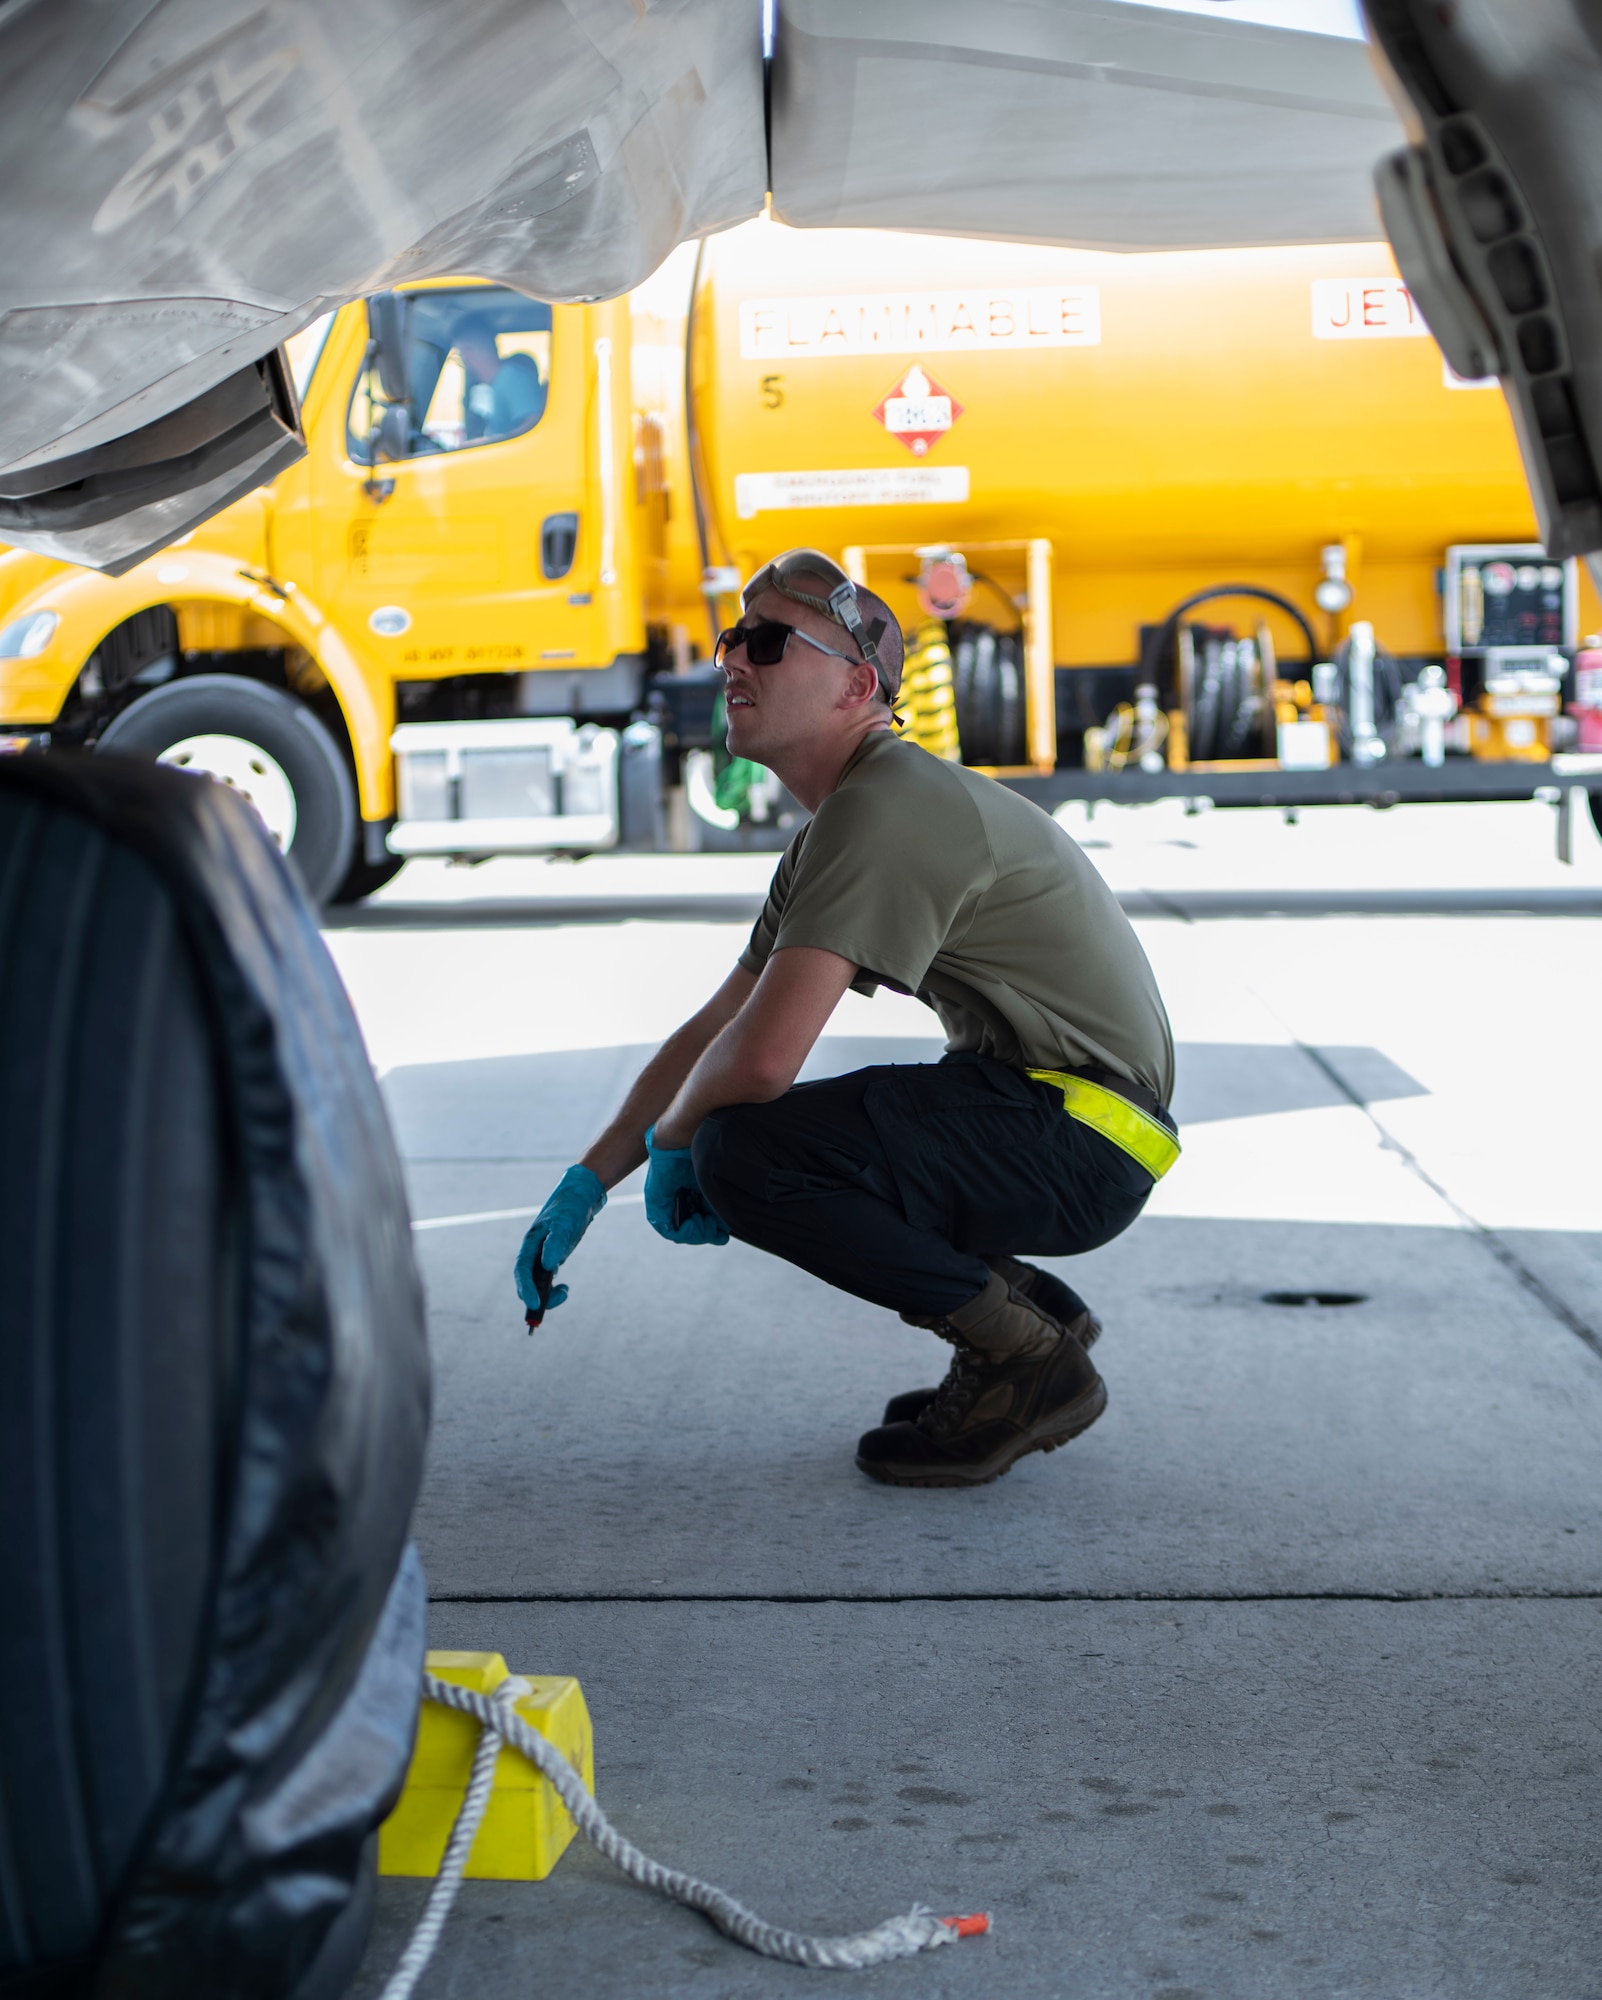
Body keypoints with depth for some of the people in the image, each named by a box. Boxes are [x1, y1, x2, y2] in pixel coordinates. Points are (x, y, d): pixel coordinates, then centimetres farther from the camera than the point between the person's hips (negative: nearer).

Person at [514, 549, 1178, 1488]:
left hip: (1083, 1135, -10)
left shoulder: (887, 809, -19)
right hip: (1026, 1112, 10)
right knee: (722, 1142, 17)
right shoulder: (833, 834, 15)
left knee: (742, 1153, -24)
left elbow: (761, 1058, -26)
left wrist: (671, 1138, -5)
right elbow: (714, 1029, 19)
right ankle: (1032, 1307, 14)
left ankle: (1028, 1360, -8)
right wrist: (586, 1185, 13)